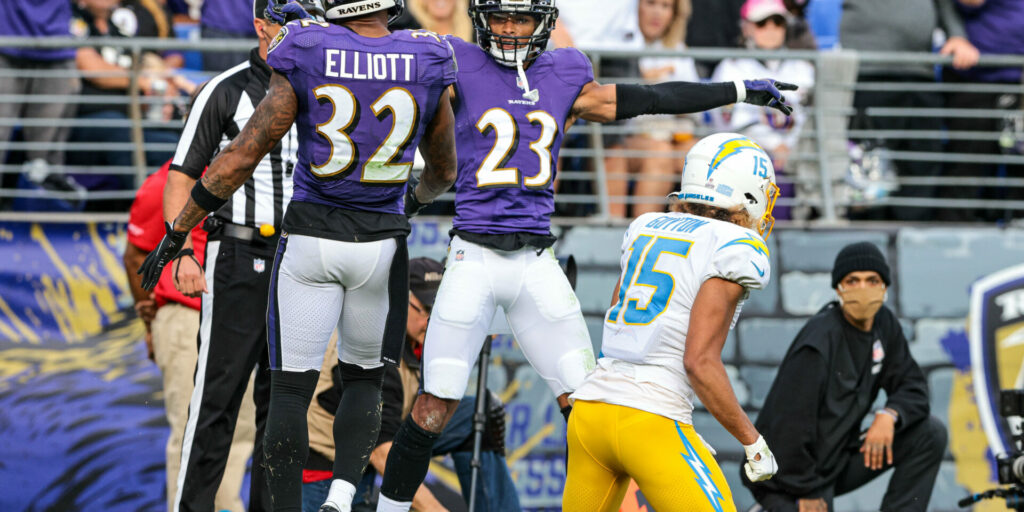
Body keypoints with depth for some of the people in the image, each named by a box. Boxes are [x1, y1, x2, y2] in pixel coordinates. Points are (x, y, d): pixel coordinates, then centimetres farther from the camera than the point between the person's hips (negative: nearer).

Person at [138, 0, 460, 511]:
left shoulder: (306, 63, -10)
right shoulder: (429, 69, -3)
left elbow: (240, 158, -8)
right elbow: (443, 171, 13)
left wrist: (177, 232, 1)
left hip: (309, 238, -2)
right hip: (381, 246, 2)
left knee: (291, 390, 5)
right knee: (363, 382, 19)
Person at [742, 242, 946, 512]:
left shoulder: (884, 325, 2)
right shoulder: (818, 343, -23)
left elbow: (913, 387, 7)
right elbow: (791, 423, -23)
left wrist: (890, 415, -17)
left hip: (839, 458, 8)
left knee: (931, 433, -4)